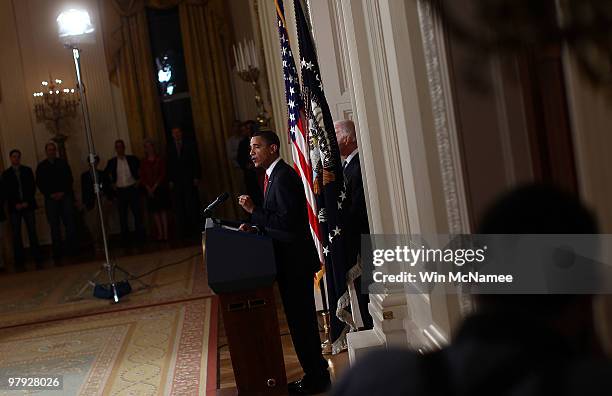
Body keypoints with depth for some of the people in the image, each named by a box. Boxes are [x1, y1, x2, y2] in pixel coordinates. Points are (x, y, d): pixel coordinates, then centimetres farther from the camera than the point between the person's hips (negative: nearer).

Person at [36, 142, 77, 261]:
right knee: (54, 225, -1)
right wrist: (50, 194, -7)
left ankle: (71, 248, 0)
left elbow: (69, 179, 6)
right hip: (50, 199, 0)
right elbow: (40, 184, 5)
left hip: (65, 196, 0)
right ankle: (58, 252, 2)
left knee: (70, 222, -6)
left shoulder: (63, 163, 10)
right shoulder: (41, 166, 9)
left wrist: (63, 192, -7)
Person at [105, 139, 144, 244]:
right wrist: (112, 184, 6)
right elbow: (107, 174, 16)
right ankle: (125, 239, 10)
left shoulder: (132, 159, 2)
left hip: (132, 189, -1)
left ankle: (140, 236, 8)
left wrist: (138, 180, 3)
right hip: (120, 191, 1)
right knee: (122, 215, 3)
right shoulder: (112, 162, 4)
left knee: (137, 213, 0)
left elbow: (139, 169, 13)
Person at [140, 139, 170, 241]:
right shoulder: (144, 162, 8)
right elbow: (142, 177, 6)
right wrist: (148, 188, -7)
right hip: (150, 190, 2)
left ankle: (165, 234, -4)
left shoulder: (160, 160, 1)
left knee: (163, 210, -3)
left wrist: (154, 187, -10)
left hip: (160, 188, -2)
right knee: (155, 211, 0)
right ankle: (160, 234, 2)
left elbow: (162, 174, -4)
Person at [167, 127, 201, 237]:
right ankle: (184, 229, -1)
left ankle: (194, 227, 3)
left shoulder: (190, 144, 5)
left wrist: (196, 177, -6)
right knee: (179, 206, -3)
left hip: (189, 179, -2)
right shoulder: (170, 147, 11)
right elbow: (169, 165, 10)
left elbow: (196, 161, 2)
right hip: (176, 181, 2)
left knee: (192, 204, -3)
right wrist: (170, 180, 2)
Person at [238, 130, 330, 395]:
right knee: (300, 316, 18)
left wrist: (254, 210, -20)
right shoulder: (273, 175, 13)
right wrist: (255, 225, 5)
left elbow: (288, 221, -24)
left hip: (295, 260, -10)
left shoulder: (283, 177, -18)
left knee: (301, 318, -1)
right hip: (289, 258, 10)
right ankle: (315, 367, 31)